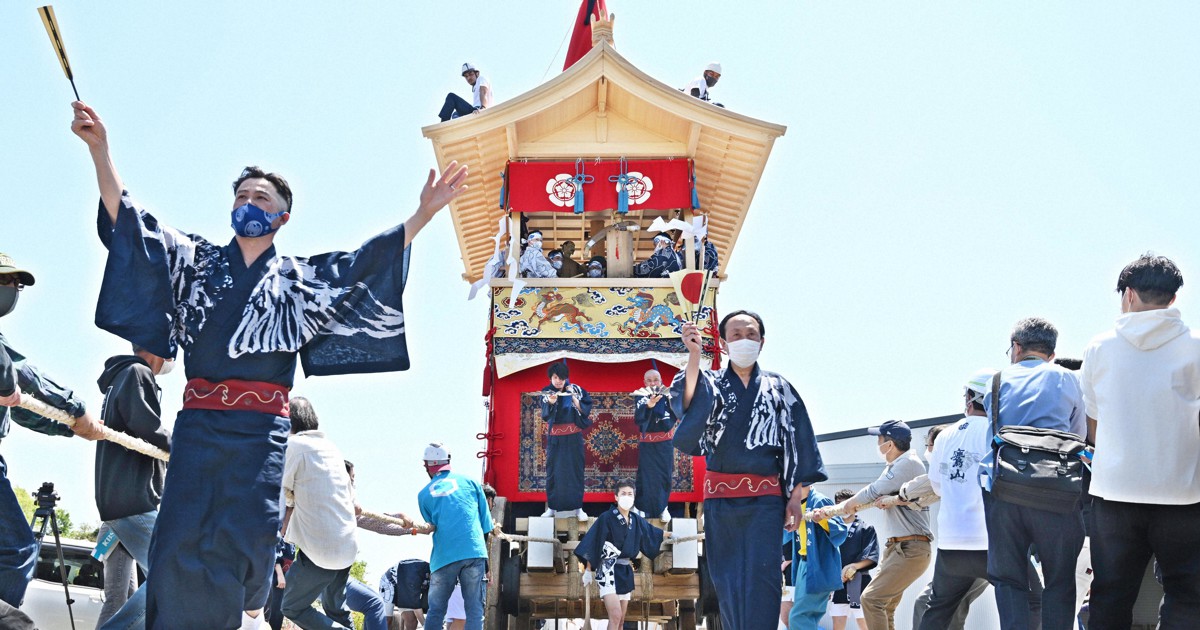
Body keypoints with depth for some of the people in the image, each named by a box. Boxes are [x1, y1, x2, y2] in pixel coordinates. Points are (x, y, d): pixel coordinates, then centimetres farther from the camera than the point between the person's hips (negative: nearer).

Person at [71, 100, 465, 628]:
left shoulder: (300, 277, 14)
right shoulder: (198, 261, 17)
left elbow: (366, 262, 7)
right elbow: (130, 222, 9)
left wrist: (423, 214, -3)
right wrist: (99, 149, -2)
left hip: (260, 426, -1)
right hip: (198, 420, 1)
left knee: (242, 540, -5)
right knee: (180, 541, -6)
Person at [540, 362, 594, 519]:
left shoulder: (575, 390, -2)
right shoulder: (546, 393, -4)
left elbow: (585, 410, -6)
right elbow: (545, 415, -16)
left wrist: (573, 397, -17)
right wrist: (551, 403, -35)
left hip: (573, 437, 0)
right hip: (555, 438, 0)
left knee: (575, 470, 3)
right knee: (553, 470, 4)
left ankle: (578, 507, 9)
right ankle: (552, 507, 13)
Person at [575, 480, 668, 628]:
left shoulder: (636, 519, 8)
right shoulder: (606, 518, -10)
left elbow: (650, 533, 28)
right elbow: (592, 545, -10)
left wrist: (667, 534, 41)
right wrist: (588, 571, -13)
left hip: (625, 571, 7)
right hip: (608, 570, -7)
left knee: (621, 620, 9)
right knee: (615, 616, -20)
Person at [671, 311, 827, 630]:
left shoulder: (779, 388, 10)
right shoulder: (709, 382, 8)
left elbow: (798, 443, 7)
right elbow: (685, 404, -15)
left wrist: (796, 497, -1)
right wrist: (694, 354, -26)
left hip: (765, 498, -1)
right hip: (719, 495, 1)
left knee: (761, 578, -9)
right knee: (727, 580, 5)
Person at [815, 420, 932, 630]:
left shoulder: (909, 463, -15)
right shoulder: (894, 467, 16)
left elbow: (873, 493, -15)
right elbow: (876, 497, 17)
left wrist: (846, 504, 3)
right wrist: (830, 510, 12)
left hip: (911, 549, -10)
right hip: (896, 547, 10)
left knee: (871, 598, -13)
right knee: (884, 608, 11)